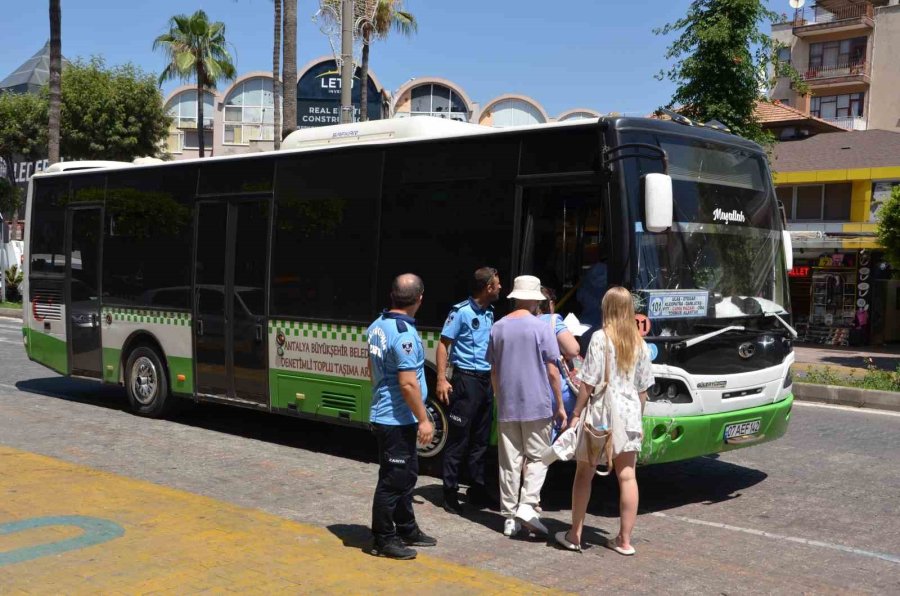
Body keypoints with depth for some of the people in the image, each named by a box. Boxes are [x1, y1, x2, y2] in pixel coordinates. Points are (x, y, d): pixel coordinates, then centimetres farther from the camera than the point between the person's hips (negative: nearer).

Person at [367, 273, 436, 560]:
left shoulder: (378, 326, 7)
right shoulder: (404, 333, -23)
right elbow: (408, 383, -24)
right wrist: (423, 419, -17)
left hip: (384, 415, 10)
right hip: (397, 419, -10)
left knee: (406, 474, 20)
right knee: (393, 480, 1)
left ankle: (406, 530, 32)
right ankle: (383, 540, 11)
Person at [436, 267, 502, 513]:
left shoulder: (490, 313, 12)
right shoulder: (461, 311, -9)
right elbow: (443, 344, -9)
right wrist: (441, 380, -16)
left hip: (486, 380, 7)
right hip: (466, 379, -7)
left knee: (481, 439, 12)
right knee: (458, 438, -3)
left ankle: (477, 489, 21)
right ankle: (451, 492, 5)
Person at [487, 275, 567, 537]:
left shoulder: (498, 328, 5)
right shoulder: (541, 328, -8)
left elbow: (493, 371, 11)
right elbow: (552, 371, -7)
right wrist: (560, 405, 0)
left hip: (506, 407, 4)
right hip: (537, 406, -4)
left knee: (510, 462, 8)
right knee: (537, 458, 7)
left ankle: (509, 517, 11)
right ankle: (527, 505, -8)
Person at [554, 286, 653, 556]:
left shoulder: (601, 338, -10)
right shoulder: (640, 342, 6)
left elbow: (589, 382, -12)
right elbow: (643, 387, 10)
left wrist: (576, 413, -6)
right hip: (629, 414, 4)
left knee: (584, 473, 8)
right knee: (627, 476, 7)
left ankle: (575, 535, 14)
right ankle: (625, 539, 11)